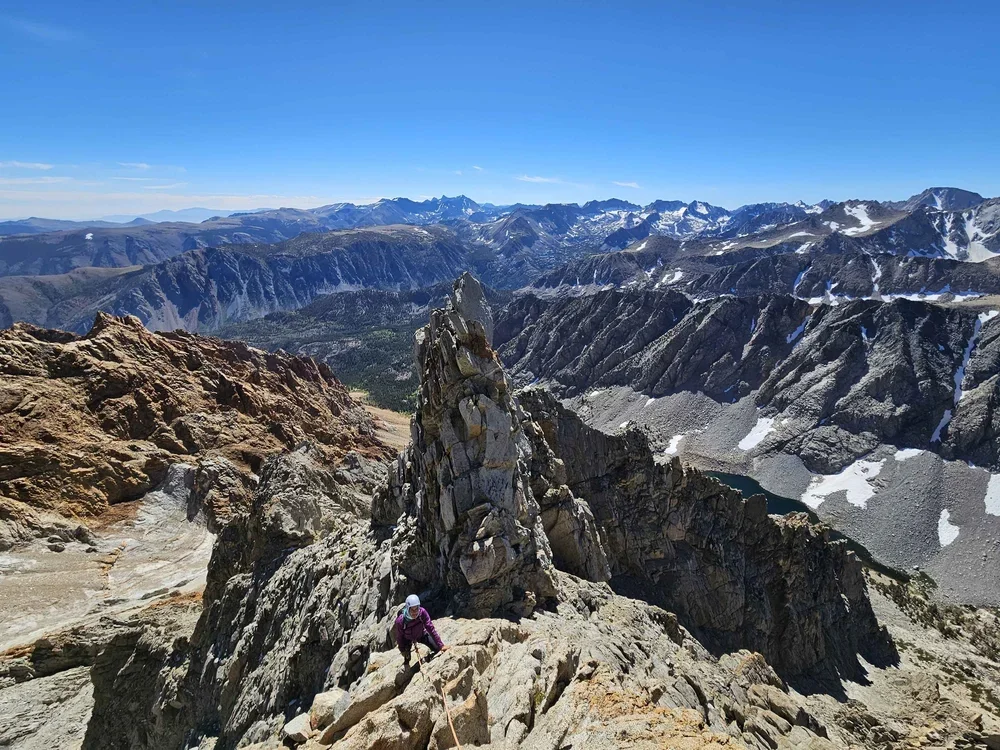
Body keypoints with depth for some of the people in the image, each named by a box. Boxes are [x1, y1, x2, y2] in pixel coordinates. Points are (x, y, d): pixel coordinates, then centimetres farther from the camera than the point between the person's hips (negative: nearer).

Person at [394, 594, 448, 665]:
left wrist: (441, 645, -33)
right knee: (407, 658, -2)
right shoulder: (400, 621, -38)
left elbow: (430, 628, -32)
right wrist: (402, 650, -7)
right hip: (407, 639, -1)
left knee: (436, 648, -7)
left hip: (421, 634, 1)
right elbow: (399, 637, -19)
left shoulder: (422, 612, -36)